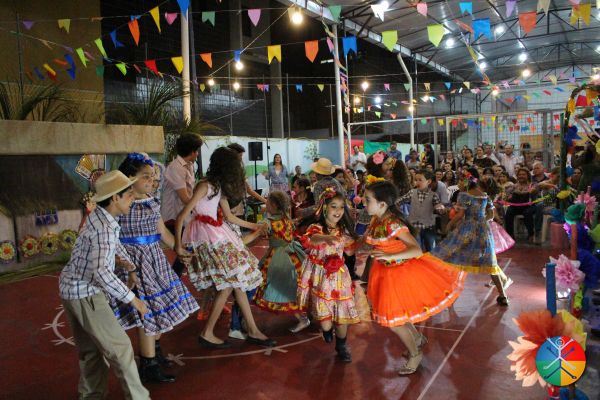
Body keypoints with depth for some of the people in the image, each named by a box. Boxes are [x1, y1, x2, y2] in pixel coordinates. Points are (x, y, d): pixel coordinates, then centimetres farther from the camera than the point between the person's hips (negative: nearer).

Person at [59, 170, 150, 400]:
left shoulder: (99, 217, 6)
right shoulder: (104, 228, -24)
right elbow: (100, 271, -36)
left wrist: (130, 265, 30)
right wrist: (132, 298, -30)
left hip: (70, 289, 10)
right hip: (86, 294, -10)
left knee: (90, 350, 20)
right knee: (119, 348, -1)